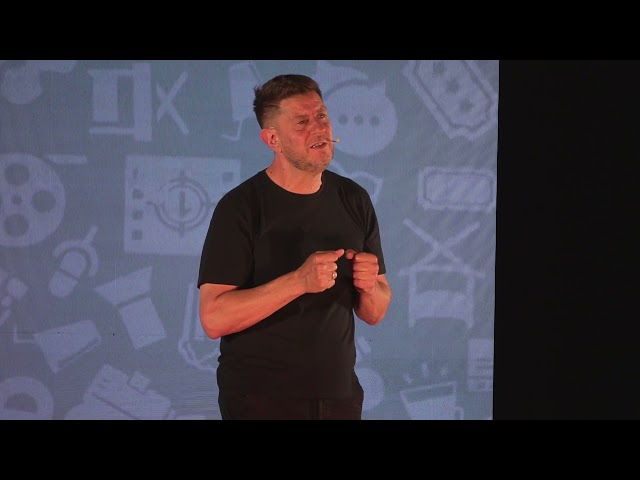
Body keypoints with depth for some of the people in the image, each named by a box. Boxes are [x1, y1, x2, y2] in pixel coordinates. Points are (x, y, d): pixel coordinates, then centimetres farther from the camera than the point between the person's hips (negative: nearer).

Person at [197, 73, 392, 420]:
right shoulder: (241, 207, -11)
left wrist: (369, 287, -13)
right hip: (258, 400, -5)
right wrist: (299, 281, -26)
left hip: (339, 395, 5)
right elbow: (214, 319, -18)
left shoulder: (354, 200, 4)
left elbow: (374, 314, 9)